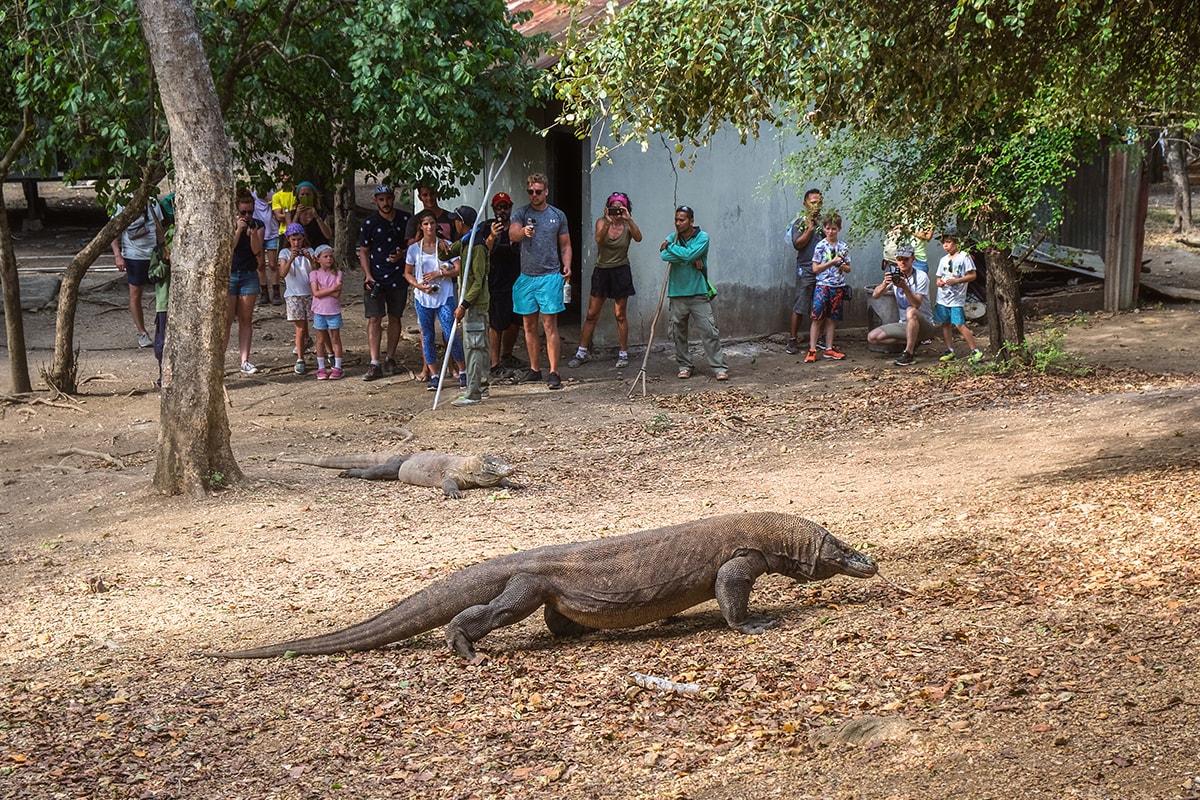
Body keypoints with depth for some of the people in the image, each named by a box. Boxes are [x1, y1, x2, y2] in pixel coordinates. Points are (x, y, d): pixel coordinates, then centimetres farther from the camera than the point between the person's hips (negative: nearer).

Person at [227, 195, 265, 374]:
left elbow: (257, 251, -6)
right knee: (226, 319, -4)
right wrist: (238, 230, -23)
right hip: (229, 274, -2)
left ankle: (245, 361, 5)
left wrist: (253, 233, -21)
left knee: (246, 320, 3)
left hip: (249, 275, 2)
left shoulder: (258, 225, 3)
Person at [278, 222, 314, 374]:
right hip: (293, 293, -2)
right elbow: (283, 273, -14)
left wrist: (310, 258, -22)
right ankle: (300, 359, -1)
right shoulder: (285, 253, 0)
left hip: (309, 292, 2)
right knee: (300, 327, -6)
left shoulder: (308, 251, 5)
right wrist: (291, 259, -27)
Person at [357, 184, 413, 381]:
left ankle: (390, 359, 23)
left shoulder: (405, 219, 3)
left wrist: (402, 254, -7)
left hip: (398, 277, 2)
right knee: (374, 319, -7)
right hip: (375, 279, -2)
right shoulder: (369, 223, -2)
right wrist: (368, 275, -9)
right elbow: (363, 251, 3)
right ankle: (374, 364, -8)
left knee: (394, 318, 10)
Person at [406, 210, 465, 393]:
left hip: (445, 297, -2)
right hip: (423, 298, 2)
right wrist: (420, 286, -8)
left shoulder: (445, 246, -1)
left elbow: (458, 269, -2)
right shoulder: (414, 249, 3)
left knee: (451, 335, -7)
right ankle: (433, 375, 14)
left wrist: (439, 273, -14)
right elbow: (407, 274, 9)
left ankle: (463, 372, 6)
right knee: (427, 336, 6)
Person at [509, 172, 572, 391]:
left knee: (550, 325, -6)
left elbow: (565, 245, 13)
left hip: (550, 276, -2)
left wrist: (567, 266, -5)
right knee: (530, 326, 9)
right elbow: (512, 234, -14)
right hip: (526, 277, 2)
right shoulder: (521, 213, 5)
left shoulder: (558, 215, 8)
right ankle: (534, 369, 19)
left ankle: (553, 373, -7)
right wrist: (523, 231, -37)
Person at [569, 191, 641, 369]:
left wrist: (628, 219, -32)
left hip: (621, 272, -1)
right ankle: (581, 353, 10)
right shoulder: (602, 222, -2)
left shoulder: (628, 226, -2)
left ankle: (623, 354, 12)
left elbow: (638, 238, -23)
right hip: (601, 272, 1)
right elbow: (599, 239, -21)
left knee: (620, 315, 3)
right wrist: (608, 222, -34)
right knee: (591, 315, 4)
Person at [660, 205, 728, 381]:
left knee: (710, 331, -7)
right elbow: (664, 255, -14)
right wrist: (690, 259, -17)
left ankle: (719, 367, -4)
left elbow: (689, 254, -21)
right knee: (678, 333, 8)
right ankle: (684, 366, 21)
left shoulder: (702, 237, -4)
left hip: (698, 293, -3)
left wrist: (670, 246, -9)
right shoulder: (672, 238, 6)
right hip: (677, 294, 3)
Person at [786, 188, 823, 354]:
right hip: (806, 270, -5)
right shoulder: (800, 223, 0)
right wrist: (810, 228, -14)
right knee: (800, 307, -4)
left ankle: (818, 339, 18)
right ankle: (793, 339, 2)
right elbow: (798, 244, -12)